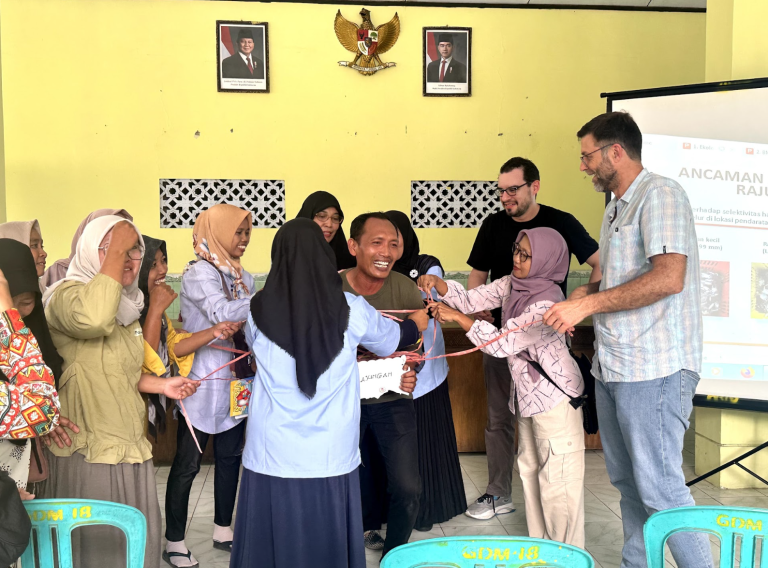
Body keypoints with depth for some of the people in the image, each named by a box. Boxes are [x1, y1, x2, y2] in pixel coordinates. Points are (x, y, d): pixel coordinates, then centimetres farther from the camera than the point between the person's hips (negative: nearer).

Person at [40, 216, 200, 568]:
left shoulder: (126, 305, 13)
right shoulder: (66, 294, -13)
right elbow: (92, 318, -39)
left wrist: (162, 385, 10)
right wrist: (115, 250, -29)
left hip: (129, 446, 8)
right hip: (88, 452, -8)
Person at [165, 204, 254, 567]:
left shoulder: (241, 276, 10)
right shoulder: (199, 273, -12)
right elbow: (222, 313, -28)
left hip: (235, 380, 7)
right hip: (202, 383, -7)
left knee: (230, 457, 15)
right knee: (188, 463, 3)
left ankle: (223, 530, 30)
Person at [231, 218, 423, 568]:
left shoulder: (258, 311, -4)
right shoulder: (351, 310, -6)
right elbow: (393, 340, 13)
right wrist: (420, 325, 36)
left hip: (272, 459, 0)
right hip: (330, 459, 0)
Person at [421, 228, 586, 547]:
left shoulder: (547, 302, -24)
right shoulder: (511, 284, 2)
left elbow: (504, 343, -28)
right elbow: (472, 299, 2)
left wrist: (457, 317, -25)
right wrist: (436, 283, -14)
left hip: (554, 396, -9)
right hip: (528, 394, 10)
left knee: (557, 479, -2)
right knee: (530, 469, 18)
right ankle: (539, 547, 33)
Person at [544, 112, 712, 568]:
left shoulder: (660, 194, -11)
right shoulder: (616, 207, 18)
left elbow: (668, 278, -24)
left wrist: (589, 303, -20)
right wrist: (585, 292, 7)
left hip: (655, 368, -9)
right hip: (613, 366, 9)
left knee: (659, 487, -5)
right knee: (626, 479, 17)